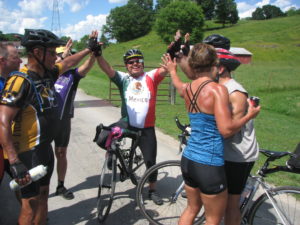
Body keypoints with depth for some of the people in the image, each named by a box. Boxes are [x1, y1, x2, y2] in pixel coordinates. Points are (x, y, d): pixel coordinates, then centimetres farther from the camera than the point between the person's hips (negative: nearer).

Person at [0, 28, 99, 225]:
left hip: (45, 149, 8)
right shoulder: (20, 81, -21)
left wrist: (89, 49, 34)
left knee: (43, 195, 18)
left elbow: (68, 63, 23)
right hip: (28, 153, -8)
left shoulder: (48, 74, 3)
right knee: (31, 202, 0)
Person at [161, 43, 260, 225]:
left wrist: (172, 70, 49)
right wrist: (250, 115, -5)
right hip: (209, 165, -7)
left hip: (188, 160, 7)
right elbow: (226, 130, -22)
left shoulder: (187, 88, 3)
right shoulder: (217, 89, -17)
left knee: (192, 208, 27)